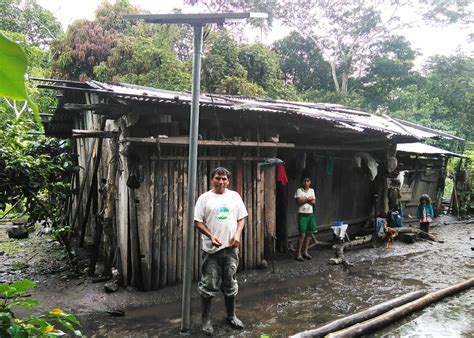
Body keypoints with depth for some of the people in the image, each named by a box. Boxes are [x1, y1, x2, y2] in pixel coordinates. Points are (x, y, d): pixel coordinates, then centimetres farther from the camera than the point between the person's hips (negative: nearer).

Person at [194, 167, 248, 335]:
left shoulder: (234, 196, 7)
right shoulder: (205, 198, -2)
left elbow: (241, 217, 10)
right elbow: (198, 221, -4)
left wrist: (237, 234, -6)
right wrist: (210, 236, -17)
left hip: (230, 247, 3)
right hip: (211, 248, -3)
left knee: (230, 283, 14)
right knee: (209, 284, 2)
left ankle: (231, 315, 29)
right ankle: (206, 319, 17)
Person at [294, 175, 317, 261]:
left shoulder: (312, 190, 9)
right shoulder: (299, 190, -6)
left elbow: (314, 202, 0)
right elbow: (298, 202, -15)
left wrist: (304, 199, -13)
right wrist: (308, 199, -10)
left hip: (310, 214, 5)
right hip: (302, 215, -5)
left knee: (309, 234, 8)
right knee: (302, 234, -7)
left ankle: (305, 252, 19)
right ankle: (298, 254, 0)